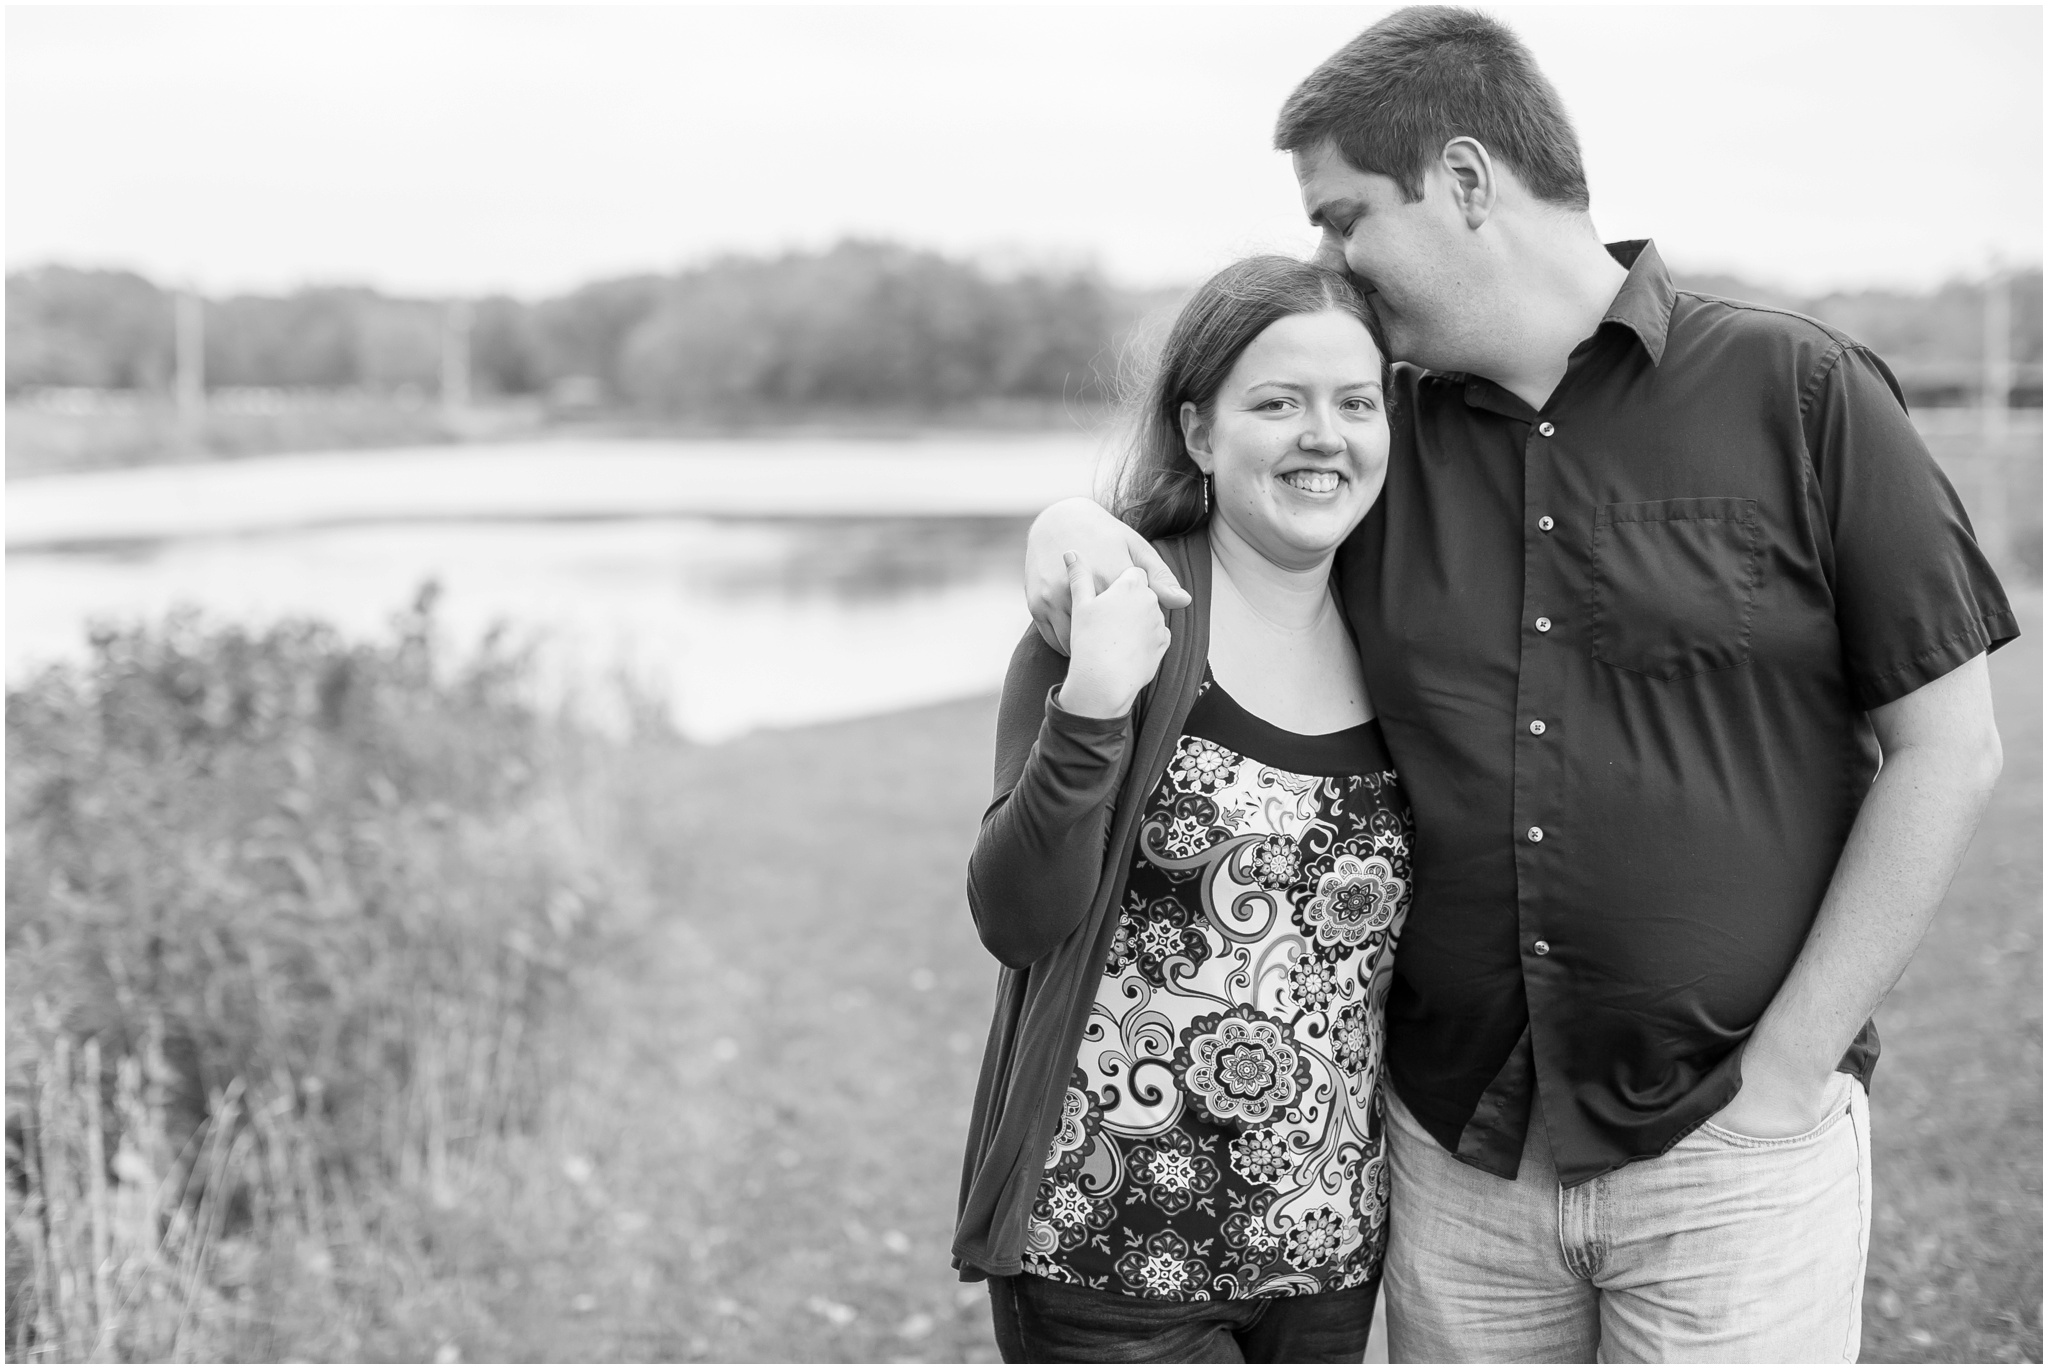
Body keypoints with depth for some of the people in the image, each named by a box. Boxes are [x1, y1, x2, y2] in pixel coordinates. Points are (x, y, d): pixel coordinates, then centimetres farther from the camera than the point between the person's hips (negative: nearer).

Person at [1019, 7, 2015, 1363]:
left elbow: (1948, 751, -4)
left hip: (1729, 1149, -3)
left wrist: (1787, 1069, -8)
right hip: (1454, 1147, 4)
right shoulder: (1375, 433, 6)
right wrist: (1071, 526, -5)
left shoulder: (1800, 393, -5)